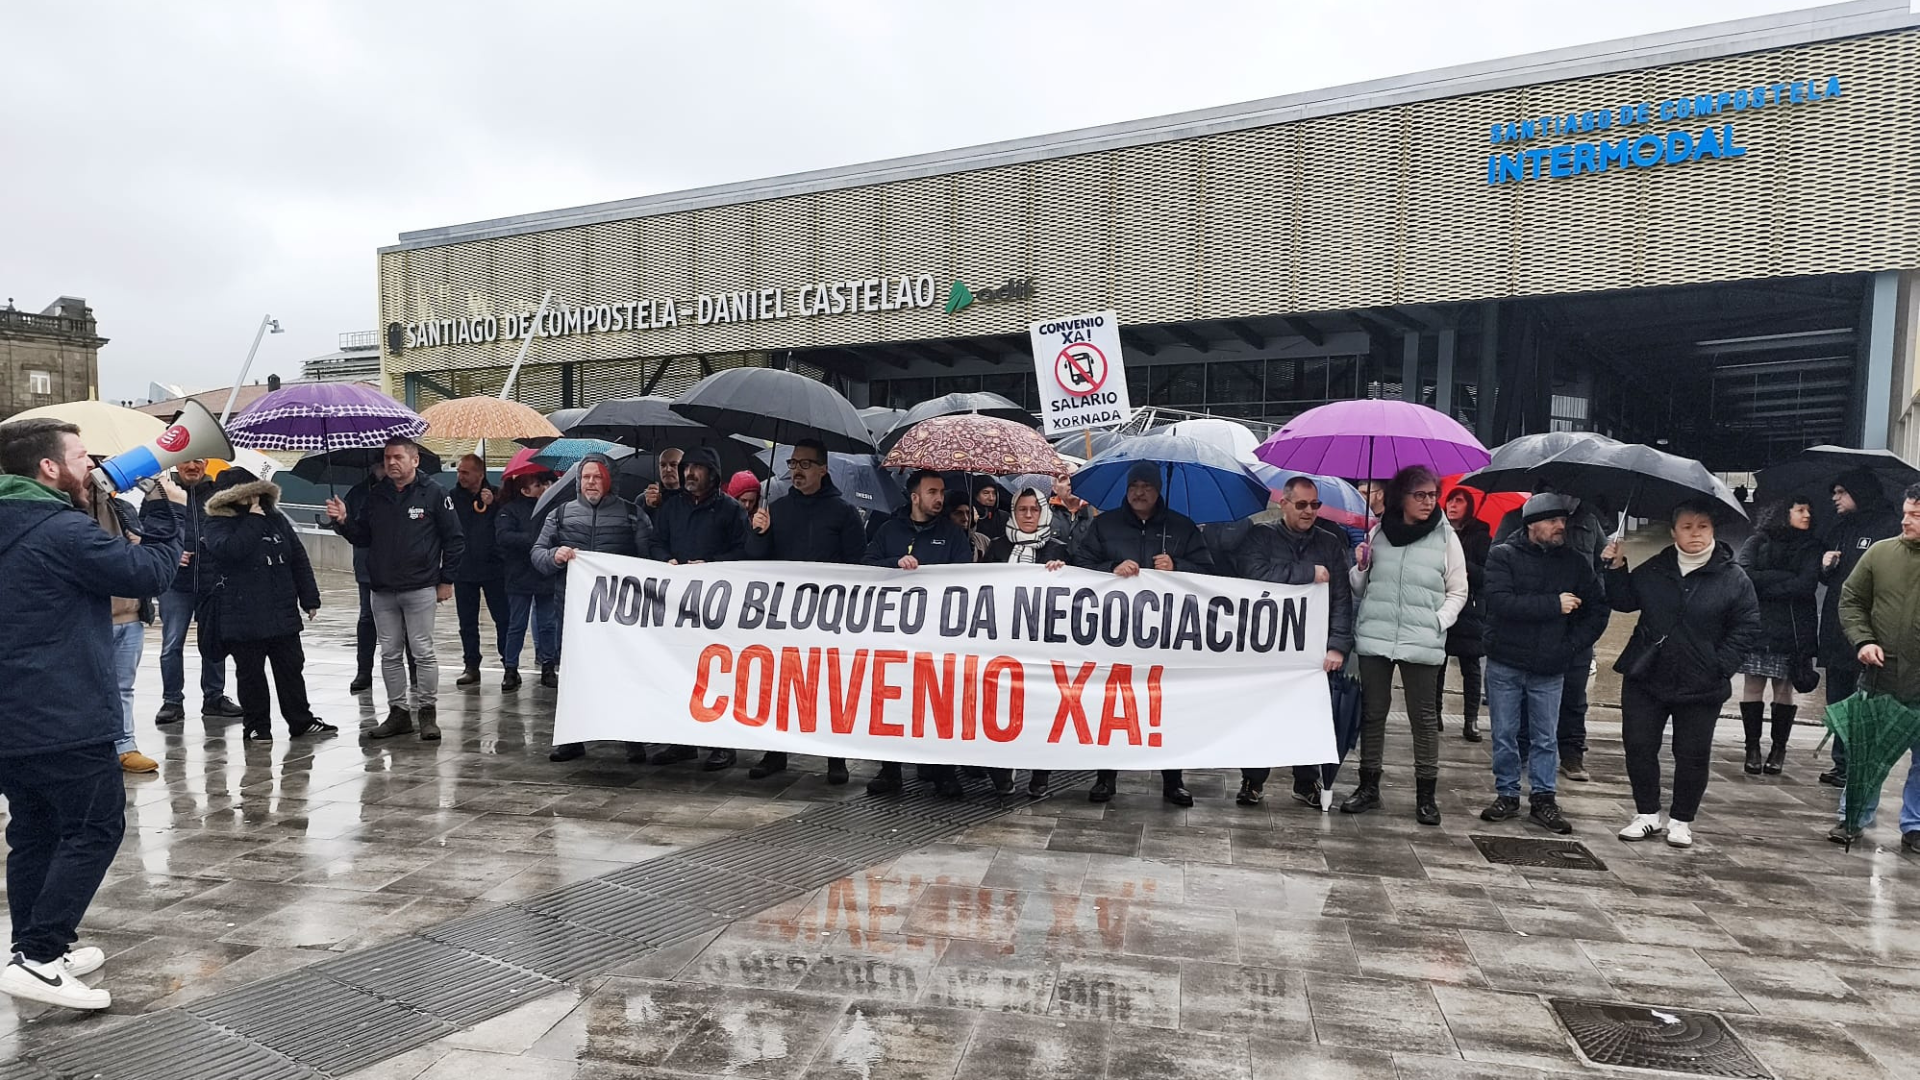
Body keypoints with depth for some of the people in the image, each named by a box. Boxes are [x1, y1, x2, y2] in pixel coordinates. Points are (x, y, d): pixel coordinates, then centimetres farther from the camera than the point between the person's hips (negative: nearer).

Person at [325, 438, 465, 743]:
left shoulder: (434, 493, -3)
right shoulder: (375, 495, 11)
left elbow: (455, 539, -1)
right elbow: (362, 537, 15)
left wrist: (446, 580, -3)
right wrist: (343, 521, -5)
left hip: (420, 589, -5)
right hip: (382, 589, 5)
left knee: (423, 652, -3)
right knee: (390, 654, 9)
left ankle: (428, 711, 7)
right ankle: (398, 711, 17)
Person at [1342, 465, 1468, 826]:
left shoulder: (1446, 538, 1)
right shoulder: (1378, 533, 6)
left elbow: (1458, 592, 7)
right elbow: (1360, 590, 14)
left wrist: (1439, 621, -8)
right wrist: (1361, 567, -6)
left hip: (1422, 643, -2)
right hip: (1374, 637, 2)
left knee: (1424, 718, 3)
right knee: (1372, 713, 7)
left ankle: (1426, 795, 12)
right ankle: (1368, 787, 17)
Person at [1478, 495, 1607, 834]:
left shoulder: (1575, 562, 4)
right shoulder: (1503, 555, -6)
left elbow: (1598, 608, 9)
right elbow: (1500, 601, -20)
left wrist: (1574, 644, -3)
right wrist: (1554, 604, -18)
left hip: (1550, 669, 2)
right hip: (1504, 665, -2)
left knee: (1546, 738, 8)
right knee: (1504, 735, 7)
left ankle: (1544, 799, 18)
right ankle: (1507, 795, 19)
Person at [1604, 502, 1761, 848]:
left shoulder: (1733, 577, -5)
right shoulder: (1654, 569, 4)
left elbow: (1748, 629, -4)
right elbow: (1624, 602, 11)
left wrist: (1719, 666, -11)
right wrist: (1617, 568, -3)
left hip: (1701, 687, -2)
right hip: (1645, 678, 2)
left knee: (1693, 755, 6)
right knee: (1639, 746, 5)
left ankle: (1681, 821, 21)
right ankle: (1647, 814, 19)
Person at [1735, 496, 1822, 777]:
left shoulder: (1813, 547, 8)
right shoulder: (1757, 541, 7)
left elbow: (1807, 586, -7)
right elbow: (1745, 575, -8)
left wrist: (1765, 587, -8)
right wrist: (1787, 578, -10)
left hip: (1793, 628, 0)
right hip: (1756, 624, 0)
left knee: (1784, 689, 2)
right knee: (1752, 687, -1)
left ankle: (1779, 749, 13)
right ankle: (1753, 748, 6)